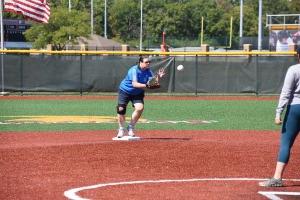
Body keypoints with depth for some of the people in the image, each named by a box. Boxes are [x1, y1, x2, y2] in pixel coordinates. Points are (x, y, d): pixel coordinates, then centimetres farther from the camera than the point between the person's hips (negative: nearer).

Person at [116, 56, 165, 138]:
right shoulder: (134, 70, -27)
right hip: (125, 91, -4)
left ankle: (130, 128, 1)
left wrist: (158, 77, -37)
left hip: (137, 93, 4)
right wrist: (146, 85, -53)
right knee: (121, 109, -11)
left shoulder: (148, 71, -11)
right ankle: (121, 129, 13)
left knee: (140, 108, -18)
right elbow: (134, 84, -39)